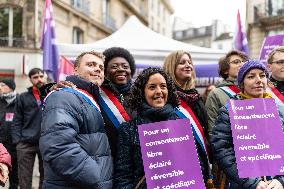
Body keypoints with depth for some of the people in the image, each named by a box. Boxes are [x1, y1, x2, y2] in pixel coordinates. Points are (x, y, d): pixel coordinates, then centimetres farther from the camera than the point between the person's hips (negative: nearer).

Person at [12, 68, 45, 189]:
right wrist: (17, 140, -4)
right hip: (26, 144, 0)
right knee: (24, 179, 4)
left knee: (45, 176, 11)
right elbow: (17, 122, 6)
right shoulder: (22, 98, 8)